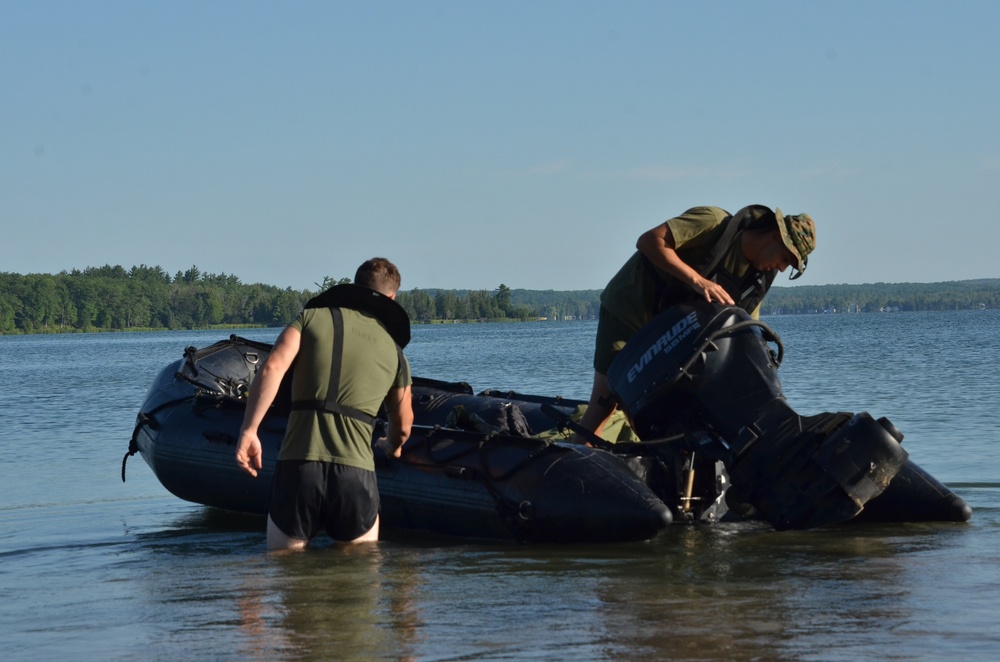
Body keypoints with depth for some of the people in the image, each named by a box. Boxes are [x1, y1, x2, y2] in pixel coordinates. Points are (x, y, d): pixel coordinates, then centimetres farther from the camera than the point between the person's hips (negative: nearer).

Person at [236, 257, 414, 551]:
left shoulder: (313, 317, 11)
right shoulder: (393, 348, 16)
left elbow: (272, 369, -6)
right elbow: (403, 426, 27)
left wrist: (248, 431, -6)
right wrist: (392, 447, 49)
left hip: (297, 464, -1)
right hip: (356, 473, 1)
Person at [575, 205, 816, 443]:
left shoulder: (758, 278, 0)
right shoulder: (714, 222, -21)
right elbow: (648, 241, -29)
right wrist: (697, 280, -35)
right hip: (629, 309, -7)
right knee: (605, 403, -11)